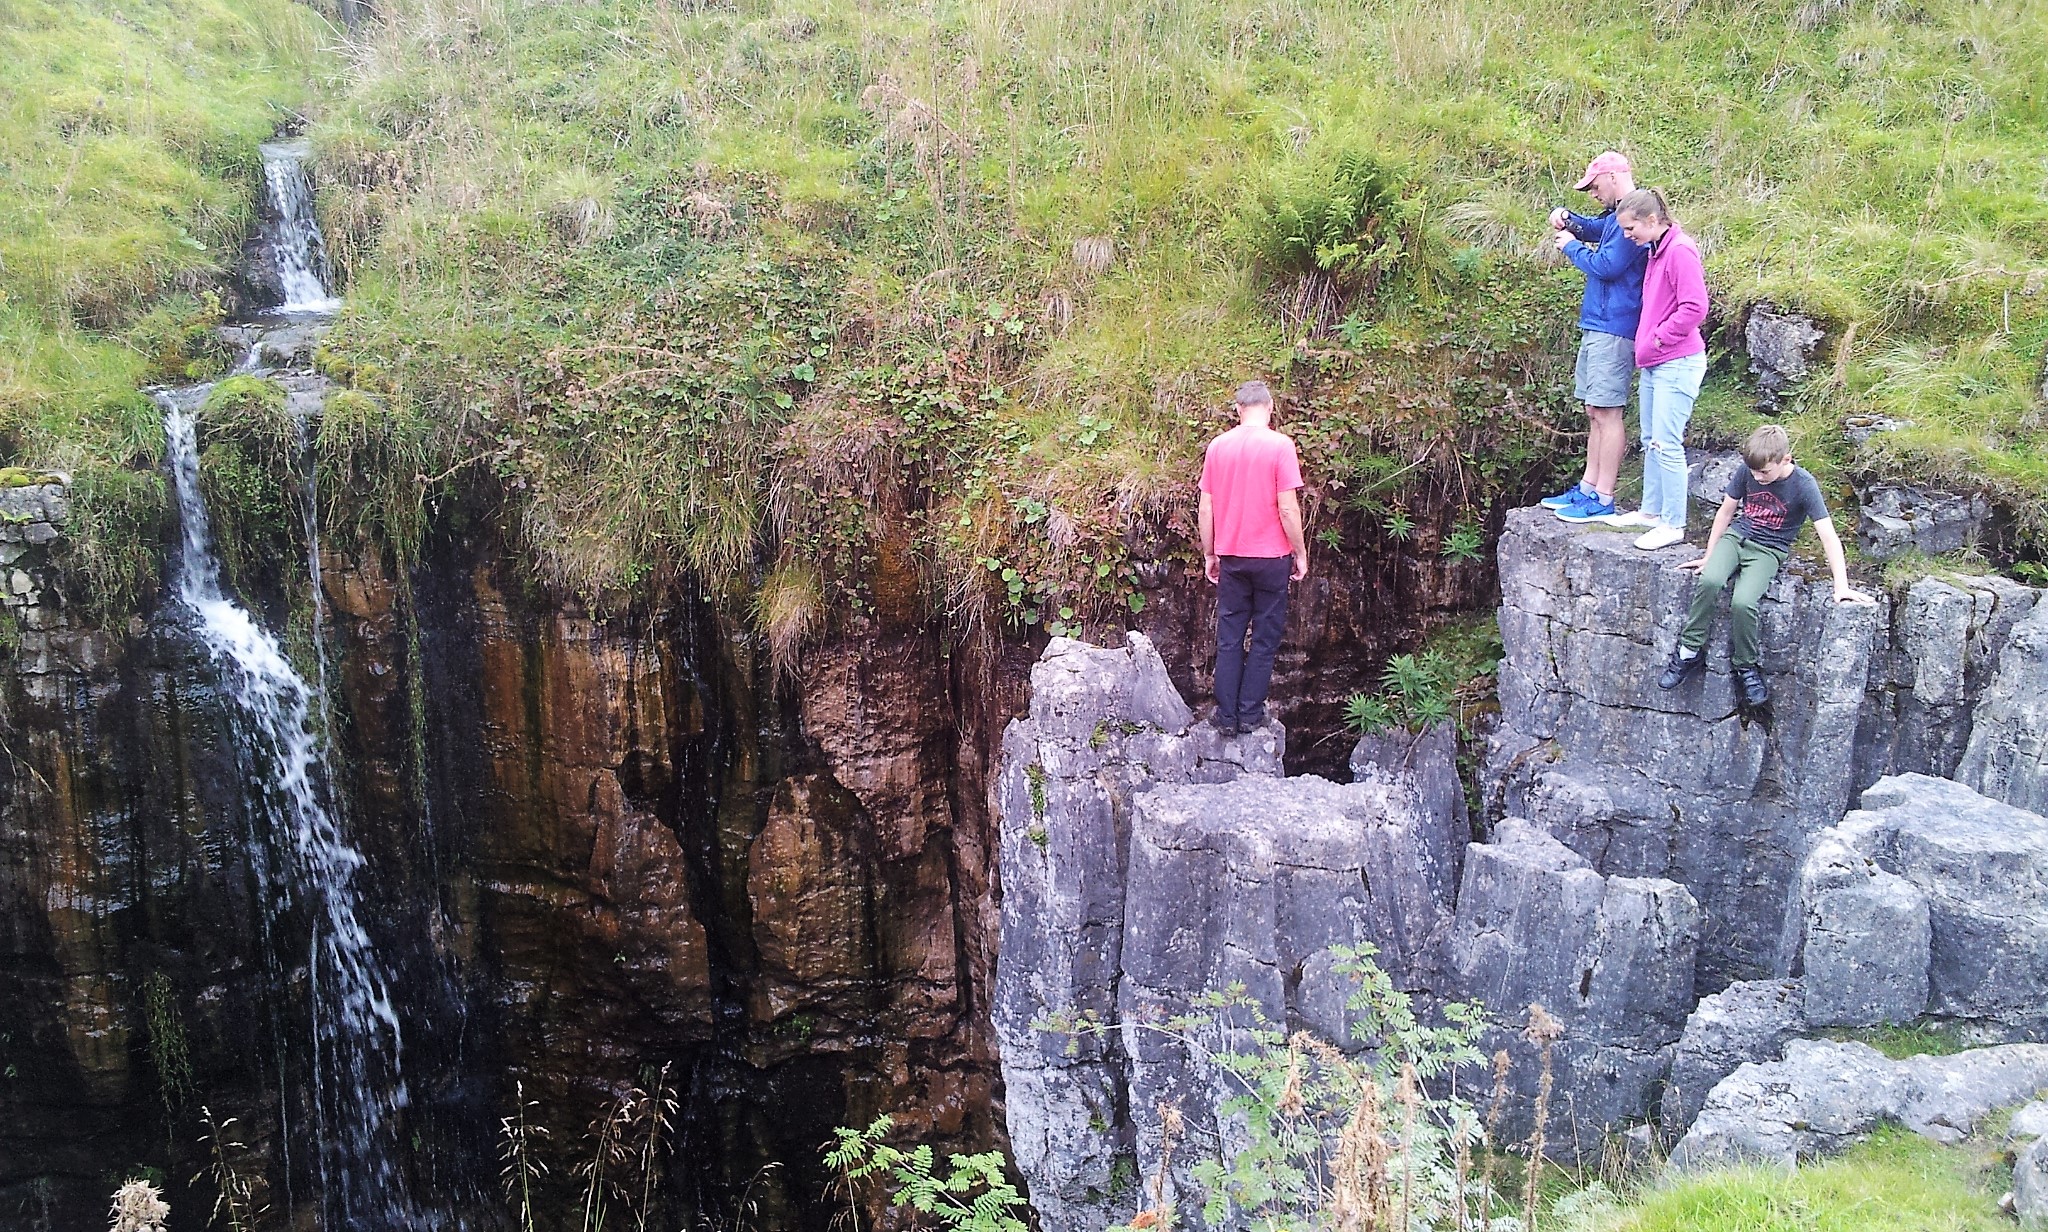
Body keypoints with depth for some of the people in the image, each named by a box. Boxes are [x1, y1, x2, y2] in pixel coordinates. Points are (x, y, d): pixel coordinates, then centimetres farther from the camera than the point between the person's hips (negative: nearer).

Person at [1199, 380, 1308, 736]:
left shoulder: (1218, 446, 0)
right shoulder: (1279, 445, -11)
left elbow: (1205, 509, 3)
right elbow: (1288, 509, -13)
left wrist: (1209, 554, 13)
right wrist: (1300, 553, -2)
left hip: (1231, 557, 3)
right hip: (1271, 557, -3)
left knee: (1229, 637, 9)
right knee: (1265, 639, 8)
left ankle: (1226, 715, 11)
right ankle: (1250, 713, 11)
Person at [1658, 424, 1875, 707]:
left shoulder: (1803, 485, -14)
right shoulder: (1748, 471, -4)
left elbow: (1828, 537, -14)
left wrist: (1841, 587, -19)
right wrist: (1709, 556, 13)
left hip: (1768, 551, -3)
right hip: (1736, 536, 3)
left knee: (1742, 602, -30)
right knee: (1710, 581, -30)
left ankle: (1745, 667, -6)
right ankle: (1688, 651, -16)